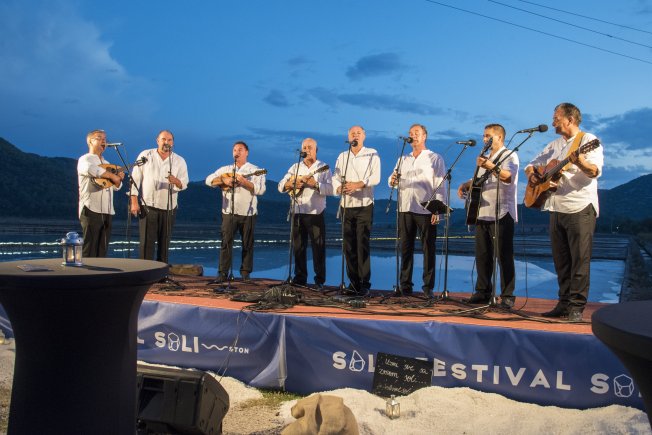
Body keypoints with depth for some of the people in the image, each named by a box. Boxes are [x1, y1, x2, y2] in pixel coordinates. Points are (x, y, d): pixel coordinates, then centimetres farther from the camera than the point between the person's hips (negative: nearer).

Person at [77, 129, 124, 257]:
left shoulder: (106, 163, 22)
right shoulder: (85, 159, -1)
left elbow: (116, 186, 23)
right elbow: (91, 169, -27)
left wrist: (119, 179, 1)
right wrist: (112, 176, -21)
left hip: (107, 211, 7)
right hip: (91, 210, -7)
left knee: (102, 250, 7)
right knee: (89, 250, -7)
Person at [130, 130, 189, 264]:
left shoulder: (179, 161, 5)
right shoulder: (145, 156, 3)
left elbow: (184, 185, -3)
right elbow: (135, 179, 1)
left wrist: (176, 181, -26)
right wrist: (134, 201, -7)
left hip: (169, 208, 2)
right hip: (147, 206, -2)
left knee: (164, 243, 6)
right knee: (147, 242, -5)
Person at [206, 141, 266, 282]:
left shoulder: (255, 171, 2)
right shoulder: (225, 169, 11)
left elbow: (260, 190, -10)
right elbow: (209, 180, 5)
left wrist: (245, 182, -22)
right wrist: (224, 180, -11)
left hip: (248, 213, -1)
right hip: (229, 211, 1)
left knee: (247, 244, 5)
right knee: (226, 242, -2)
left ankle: (245, 273, 16)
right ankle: (223, 273, 2)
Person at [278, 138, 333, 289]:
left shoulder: (323, 168, 3)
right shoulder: (295, 167, 13)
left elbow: (330, 189, -9)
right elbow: (281, 186, 6)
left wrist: (315, 184, -22)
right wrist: (292, 182, -13)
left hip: (316, 214, -3)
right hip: (297, 213, 4)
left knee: (319, 248, -2)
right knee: (298, 247, 7)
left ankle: (319, 280, 5)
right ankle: (300, 278, 17)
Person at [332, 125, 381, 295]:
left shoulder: (372, 155, 3)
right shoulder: (342, 157, 14)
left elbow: (375, 177, -9)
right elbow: (335, 177, 5)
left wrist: (357, 184, -23)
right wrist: (340, 188, -17)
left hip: (364, 205, -4)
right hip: (346, 205, 4)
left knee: (362, 244, -9)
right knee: (348, 245, 4)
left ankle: (364, 283, -5)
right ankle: (353, 281, 12)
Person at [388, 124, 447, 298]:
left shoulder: (435, 159, 5)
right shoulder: (403, 159, 18)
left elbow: (440, 186, -1)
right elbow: (392, 180, 12)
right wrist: (392, 180, -14)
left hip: (426, 210, -4)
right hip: (405, 209, 4)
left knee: (428, 249, 0)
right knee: (405, 248, 5)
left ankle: (428, 286, 6)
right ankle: (405, 285, 11)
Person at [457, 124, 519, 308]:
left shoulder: (509, 155, -4)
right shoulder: (485, 157, 23)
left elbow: (508, 176, -23)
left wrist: (489, 166, -38)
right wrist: (466, 185, 10)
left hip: (501, 214, -8)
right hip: (482, 213, 8)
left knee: (504, 256, -6)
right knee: (482, 255, 10)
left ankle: (507, 296, -2)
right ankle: (483, 291, 18)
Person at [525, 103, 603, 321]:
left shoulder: (587, 140, -4)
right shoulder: (554, 145, 18)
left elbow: (595, 171, -17)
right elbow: (532, 164, 24)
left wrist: (581, 162, -38)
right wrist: (532, 174, 2)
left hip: (580, 209, -7)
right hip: (557, 209, 7)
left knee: (580, 260, -5)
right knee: (561, 260, 9)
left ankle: (576, 306, -1)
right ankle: (564, 303, 16)